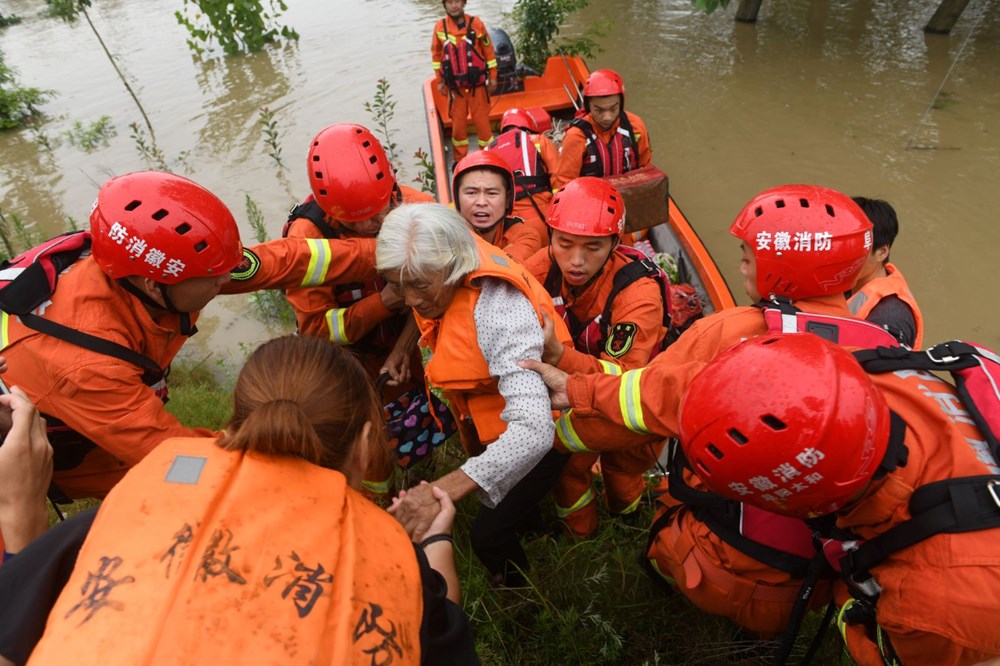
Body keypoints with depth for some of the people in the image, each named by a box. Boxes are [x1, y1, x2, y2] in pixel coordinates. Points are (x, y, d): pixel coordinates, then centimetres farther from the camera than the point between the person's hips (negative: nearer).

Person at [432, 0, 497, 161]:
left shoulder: (476, 23, -7)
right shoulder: (439, 27, -3)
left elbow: (489, 51, 0)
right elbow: (436, 54, 8)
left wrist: (492, 77, 1)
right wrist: (439, 80, 7)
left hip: (477, 84, -1)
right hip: (455, 86, 2)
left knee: (482, 121, 3)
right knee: (458, 123, 8)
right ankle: (460, 160, 23)